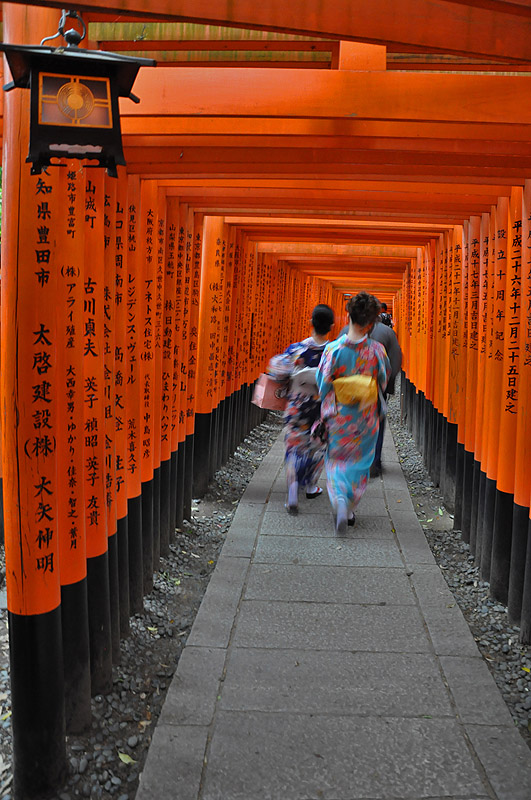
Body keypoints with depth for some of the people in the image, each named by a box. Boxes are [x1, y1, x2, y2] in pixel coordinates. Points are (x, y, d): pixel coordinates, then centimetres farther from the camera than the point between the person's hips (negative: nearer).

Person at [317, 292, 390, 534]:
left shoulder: (333, 348, -16)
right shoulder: (377, 350, -13)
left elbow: (322, 382, -7)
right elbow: (384, 380, 1)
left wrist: (326, 409, 9)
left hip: (338, 417, -1)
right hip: (366, 418, 1)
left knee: (336, 461, 13)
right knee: (359, 463, 17)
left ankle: (340, 505, -8)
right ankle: (350, 510, 25)